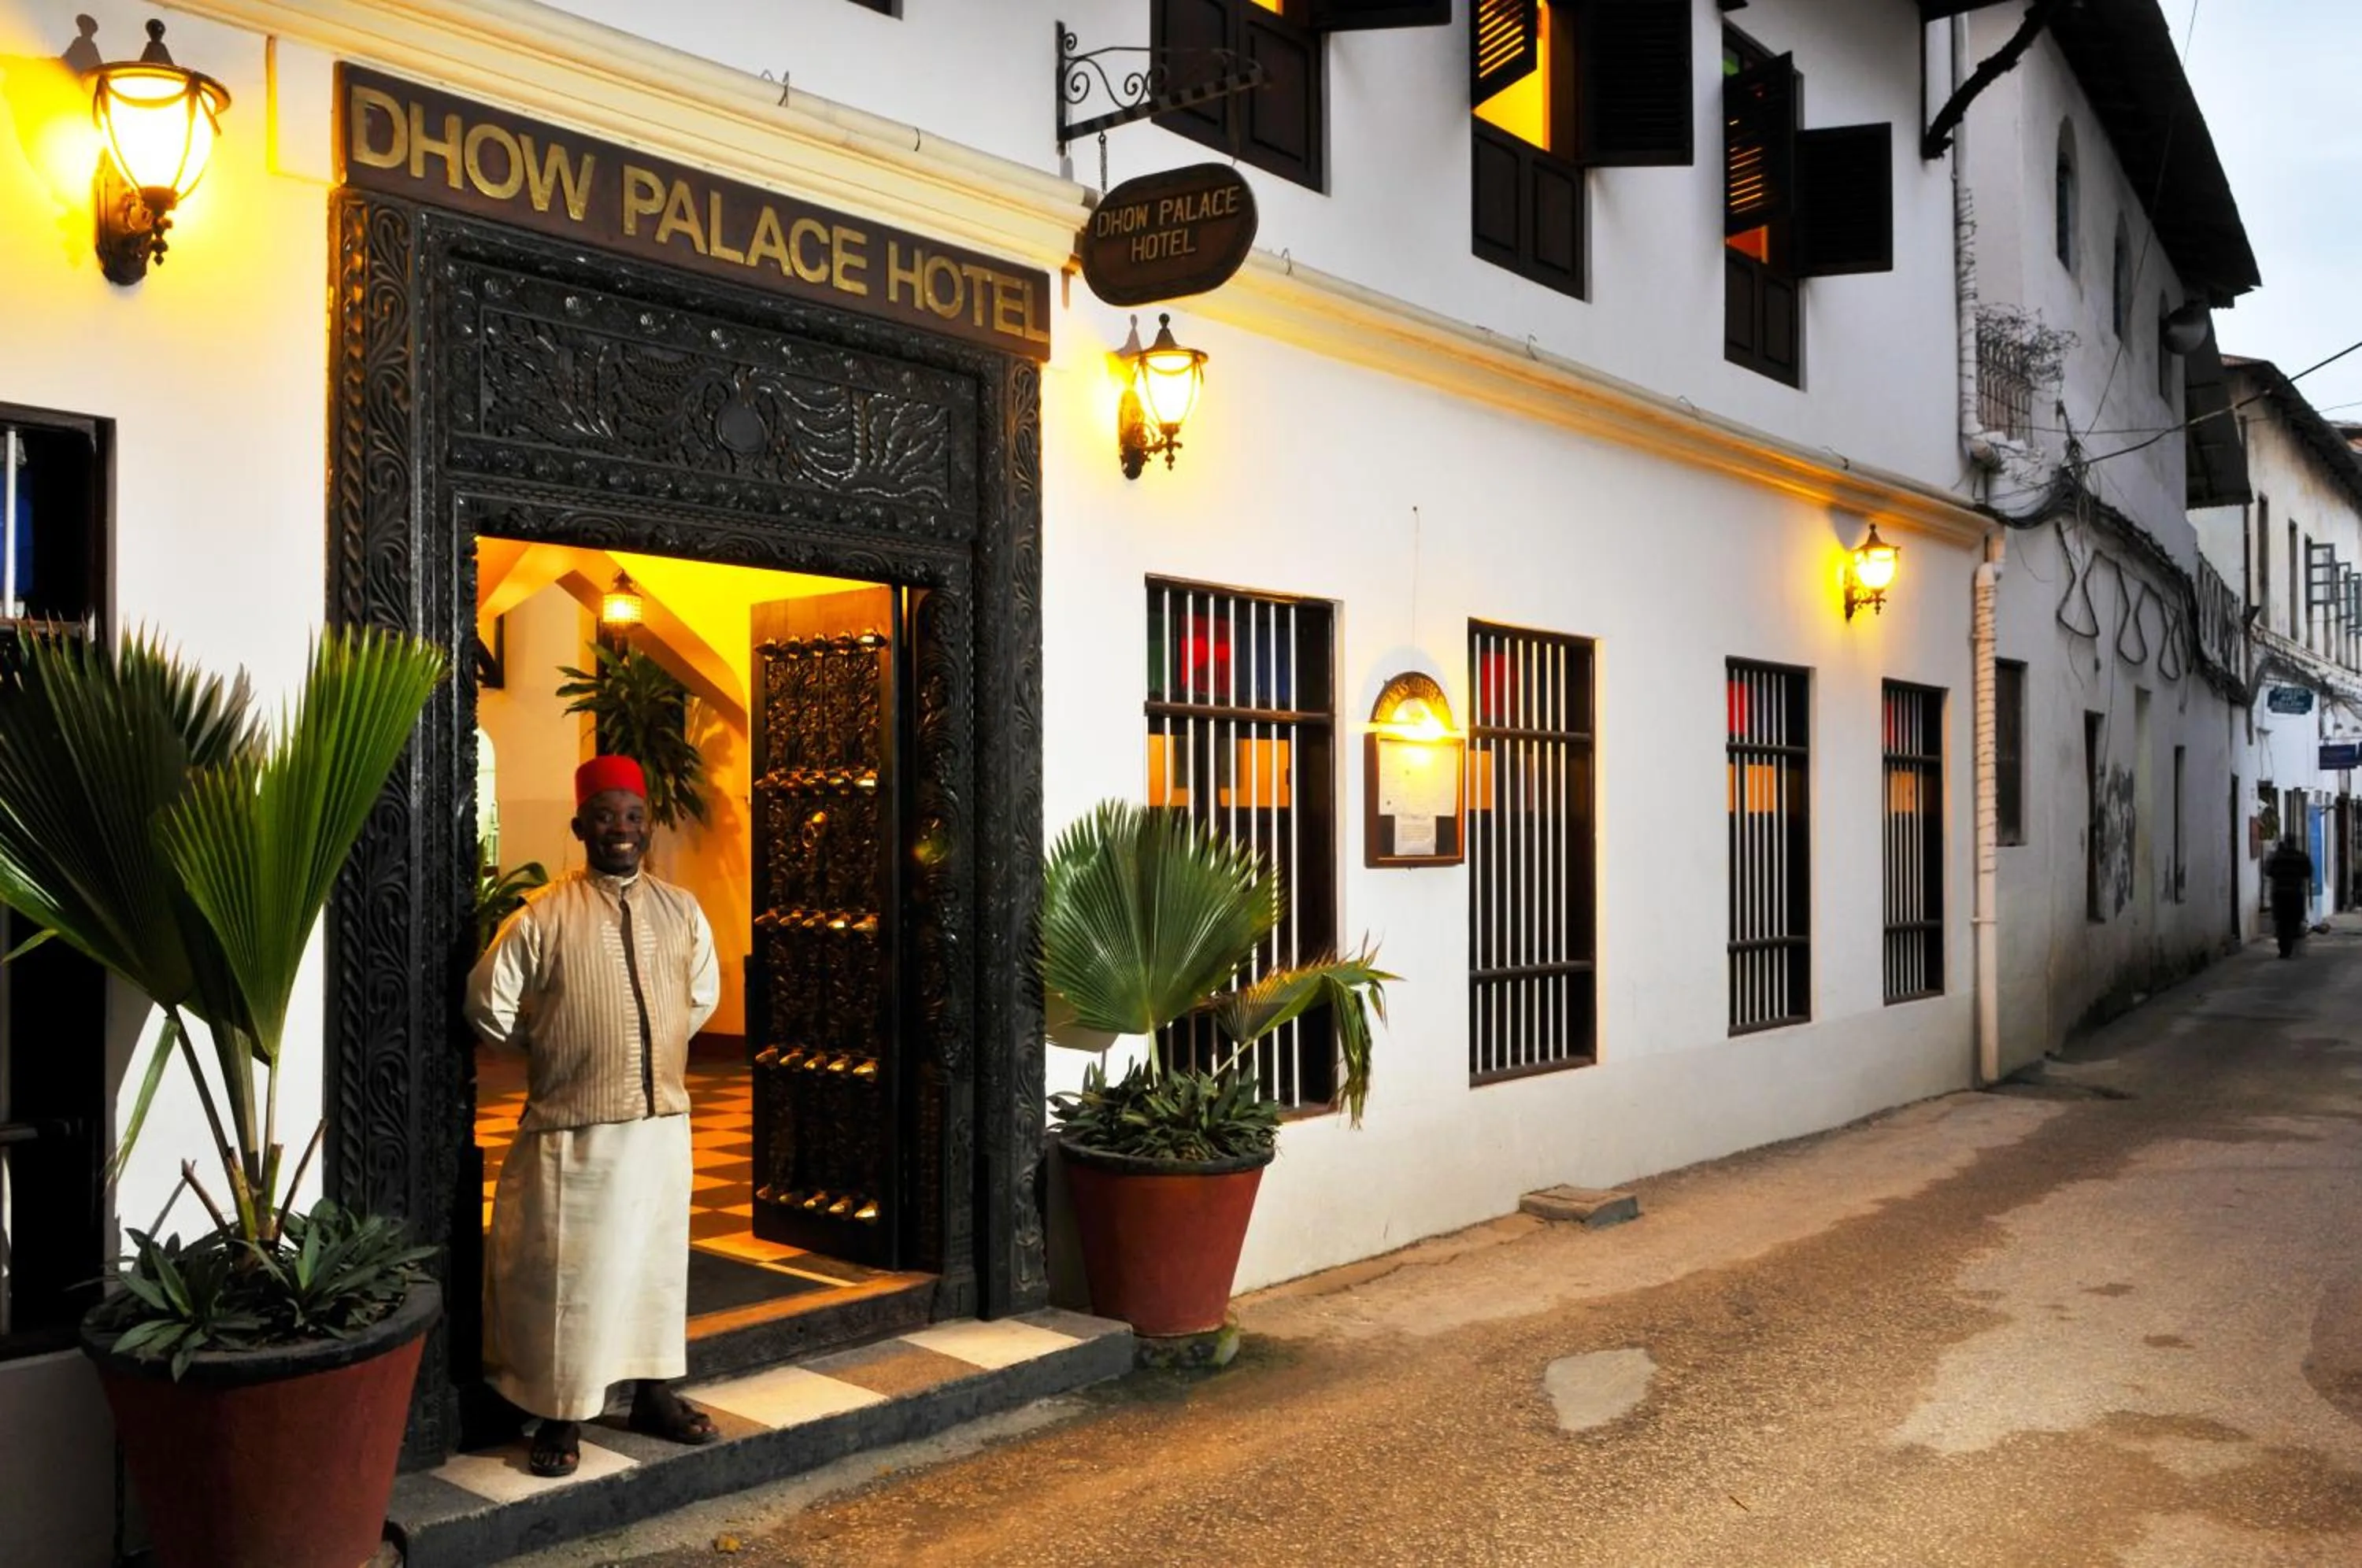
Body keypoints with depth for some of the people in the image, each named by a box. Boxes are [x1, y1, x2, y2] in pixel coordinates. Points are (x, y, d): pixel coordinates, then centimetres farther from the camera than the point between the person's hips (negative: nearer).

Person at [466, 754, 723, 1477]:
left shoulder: (680, 910, 4)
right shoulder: (544, 916, -9)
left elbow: (704, 993, 18)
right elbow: (489, 1004, -3)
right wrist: (551, 1052, 6)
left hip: (662, 1120, 4)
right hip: (575, 1128, -4)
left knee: (658, 1259, 14)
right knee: (568, 1269, 3)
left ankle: (654, 1394, 30)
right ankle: (562, 1415, 17)